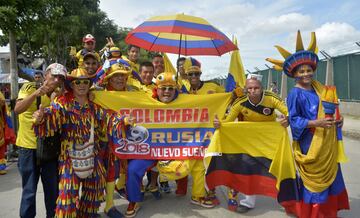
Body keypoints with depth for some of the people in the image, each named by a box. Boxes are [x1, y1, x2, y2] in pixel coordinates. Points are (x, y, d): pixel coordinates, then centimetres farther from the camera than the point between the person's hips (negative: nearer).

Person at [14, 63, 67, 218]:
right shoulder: (29, 88, -7)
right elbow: (17, 110, -23)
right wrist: (36, 93, -35)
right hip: (29, 148, -4)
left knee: (53, 189, 13)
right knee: (29, 191, 4)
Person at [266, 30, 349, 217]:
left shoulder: (317, 88, 8)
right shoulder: (295, 94, -15)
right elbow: (294, 120, -17)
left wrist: (337, 120, 1)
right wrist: (315, 123, -28)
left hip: (326, 141, 8)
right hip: (310, 142, -8)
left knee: (332, 177, 18)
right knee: (314, 180, 3)